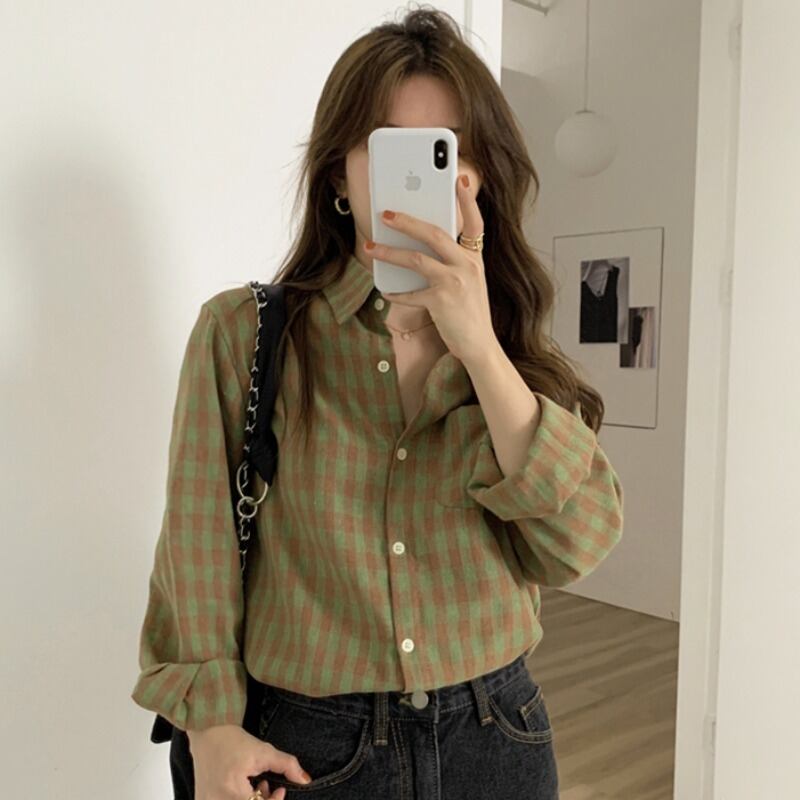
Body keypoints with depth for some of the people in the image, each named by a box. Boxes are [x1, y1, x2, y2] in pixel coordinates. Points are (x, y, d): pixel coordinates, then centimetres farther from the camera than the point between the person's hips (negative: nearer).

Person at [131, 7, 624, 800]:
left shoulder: (509, 340, -1)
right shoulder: (240, 332, -9)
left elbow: (577, 542, -14)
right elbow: (199, 548, -4)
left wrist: (479, 346, -22)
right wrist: (212, 728, -8)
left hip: (497, 734, 3)